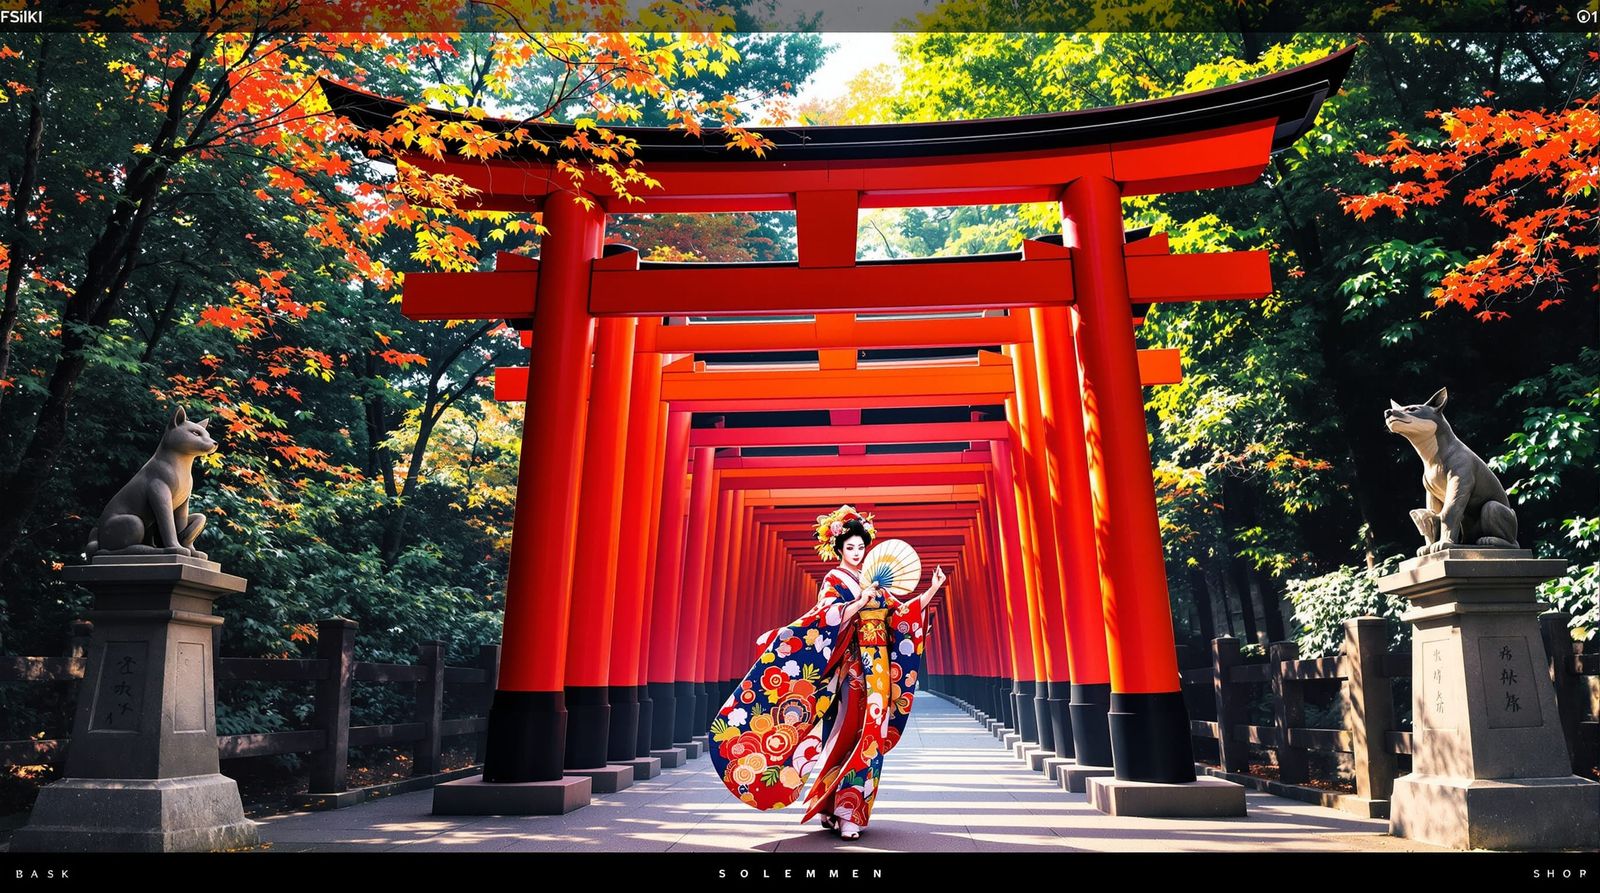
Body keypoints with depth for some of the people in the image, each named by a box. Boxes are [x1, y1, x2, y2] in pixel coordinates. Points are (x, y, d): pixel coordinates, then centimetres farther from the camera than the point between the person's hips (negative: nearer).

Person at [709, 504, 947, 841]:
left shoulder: (873, 582, 17)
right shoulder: (834, 581, -2)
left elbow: (901, 612, 19)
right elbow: (827, 617, -20)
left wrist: (931, 591, 13)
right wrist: (862, 601, -29)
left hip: (878, 667, 6)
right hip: (853, 666, -6)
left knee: (872, 734, 5)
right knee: (852, 733, -9)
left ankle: (846, 807, 13)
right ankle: (843, 812, -1)